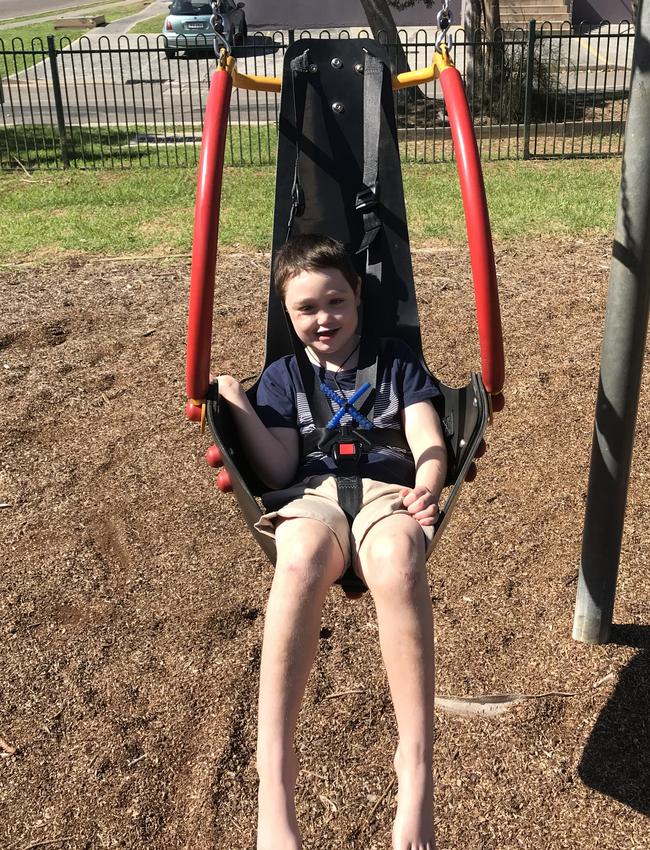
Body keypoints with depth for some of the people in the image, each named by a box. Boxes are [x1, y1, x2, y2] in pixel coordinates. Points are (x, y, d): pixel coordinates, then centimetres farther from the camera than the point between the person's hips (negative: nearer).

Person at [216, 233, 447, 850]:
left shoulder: (397, 361, 22)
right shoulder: (282, 376, 22)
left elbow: (429, 444, 8)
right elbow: (277, 471, 8)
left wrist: (427, 487, -15)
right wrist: (234, 401, -4)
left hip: (388, 490, 0)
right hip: (310, 495, 0)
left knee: (398, 560, -40)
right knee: (302, 558, -40)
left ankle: (416, 769, -35)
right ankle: (274, 773, -40)